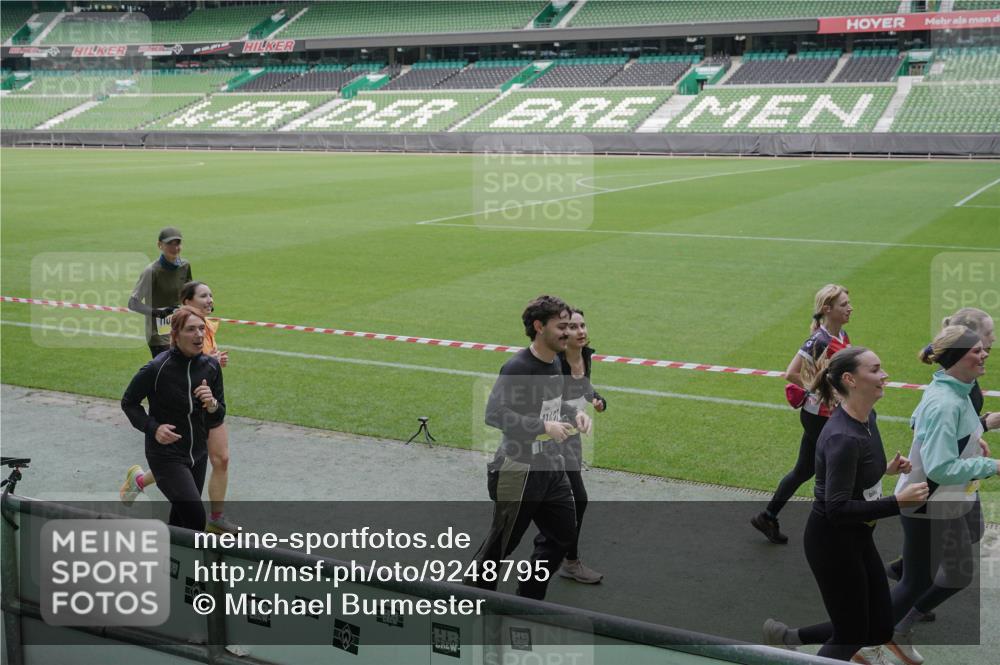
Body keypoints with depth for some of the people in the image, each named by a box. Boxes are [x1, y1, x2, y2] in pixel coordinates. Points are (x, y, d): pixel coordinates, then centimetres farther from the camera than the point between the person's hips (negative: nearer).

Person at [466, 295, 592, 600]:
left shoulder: (555, 363, 8)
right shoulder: (517, 368, -20)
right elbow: (494, 413, -30)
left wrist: (574, 413, 3)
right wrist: (545, 426, -32)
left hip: (551, 466, 9)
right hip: (519, 470, -9)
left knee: (563, 533, 16)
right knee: (501, 543, 3)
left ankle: (528, 601, 32)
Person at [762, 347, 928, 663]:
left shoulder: (867, 418, 1)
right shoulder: (843, 437, -27)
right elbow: (838, 509, -28)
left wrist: (886, 468, 2)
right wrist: (898, 501, -28)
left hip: (858, 537, 9)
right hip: (832, 542, -9)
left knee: (880, 628, 14)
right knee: (852, 635, 5)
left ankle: (788, 638, 27)